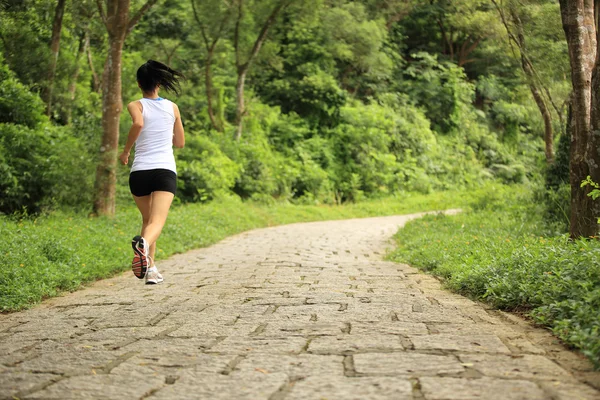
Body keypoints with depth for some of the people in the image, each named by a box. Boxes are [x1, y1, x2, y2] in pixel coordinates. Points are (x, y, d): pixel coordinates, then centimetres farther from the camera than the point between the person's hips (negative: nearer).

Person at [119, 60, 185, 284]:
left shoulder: (136, 105, 5)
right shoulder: (172, 107, 14)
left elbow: (138, 123, -18)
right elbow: (180, 142, 20)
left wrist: (125, 151, -6)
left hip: (139, 171, 0)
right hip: (165, 171, 0)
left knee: (148, 219, 20)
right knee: (157, 221, -14)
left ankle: (150, 268, 14)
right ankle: (144, 243, -48)